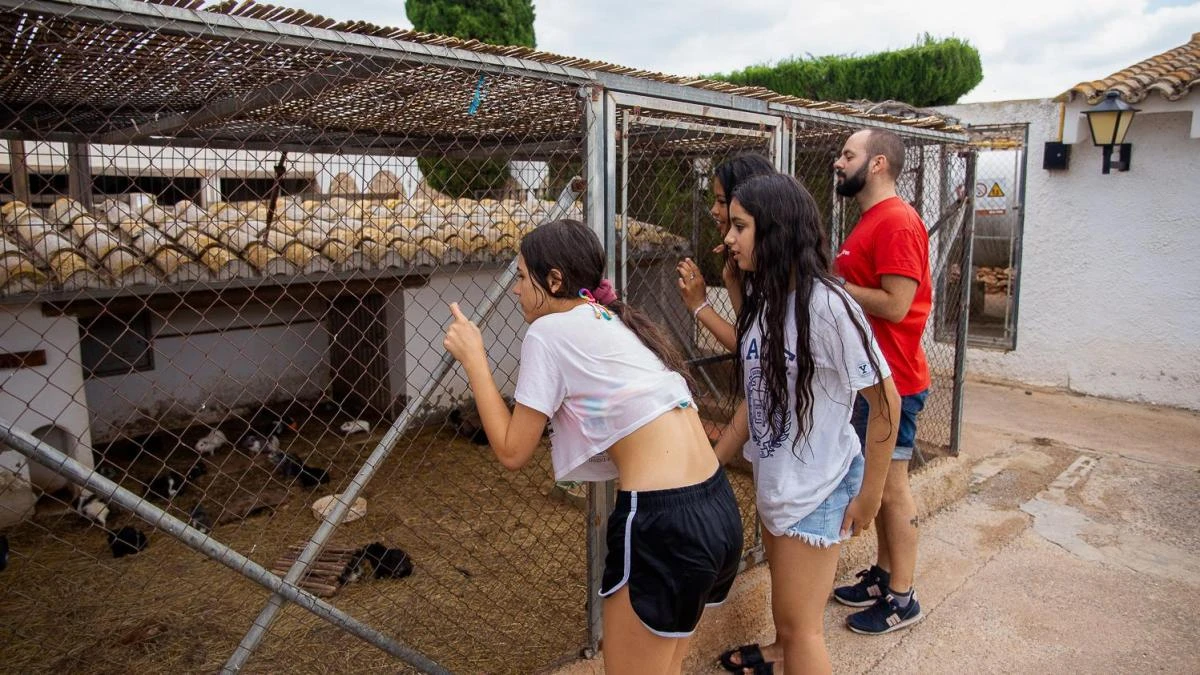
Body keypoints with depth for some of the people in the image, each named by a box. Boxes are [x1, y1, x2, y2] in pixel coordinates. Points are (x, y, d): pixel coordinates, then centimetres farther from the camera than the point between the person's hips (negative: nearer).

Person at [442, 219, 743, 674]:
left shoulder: (549, 332, -7)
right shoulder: (619, 322, 17)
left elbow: (513, 452, -2)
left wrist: (473, 359, 4)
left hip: (663, 524, -8)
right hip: (719, 509, 8)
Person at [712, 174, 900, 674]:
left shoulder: (825, 305, -25)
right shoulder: (761, 297, 0)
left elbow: (885, 401, -19)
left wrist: (869, 494, -12)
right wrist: (713, 463, 8)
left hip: (816, 487, -8)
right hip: (773, 477, 8)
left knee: (800, 623, 4)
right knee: (783, 594, 30)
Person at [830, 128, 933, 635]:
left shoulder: (896, 222, -17)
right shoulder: (870, 221, 15)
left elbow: (895, 304, -24)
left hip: (891, 381, -10)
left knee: (891, 486, 1)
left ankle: (901, 599, 16)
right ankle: (884, 574, 32)